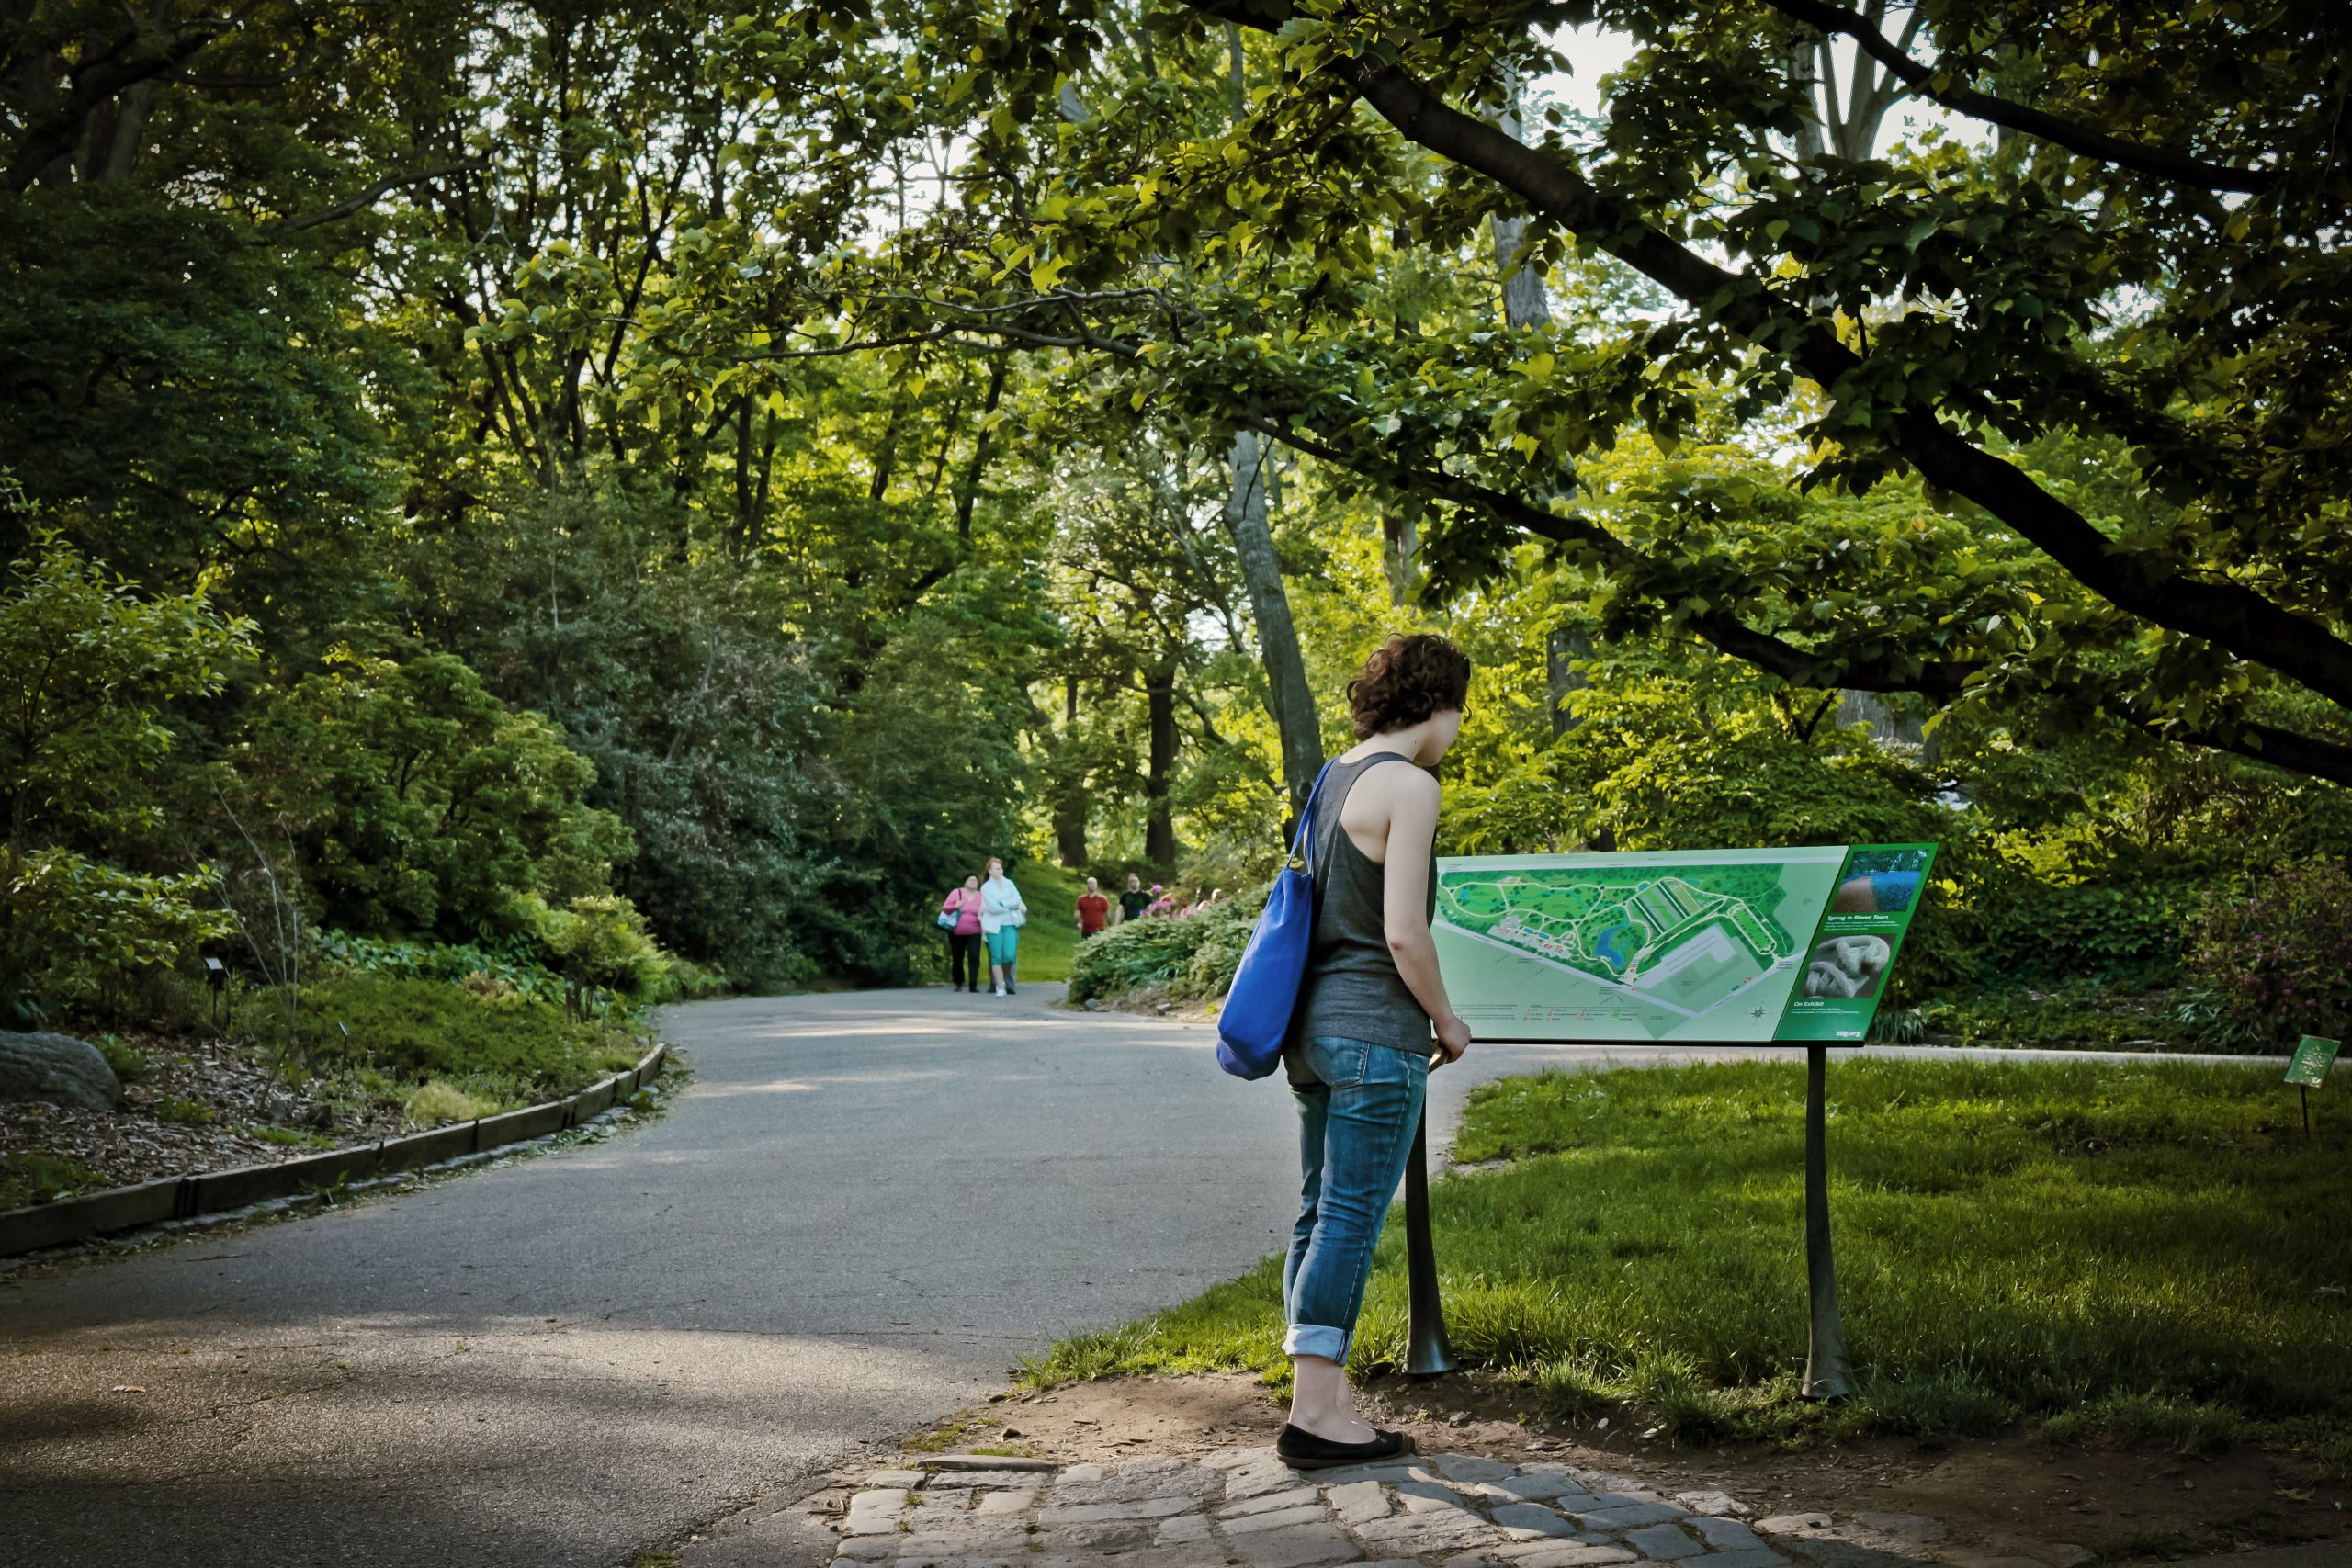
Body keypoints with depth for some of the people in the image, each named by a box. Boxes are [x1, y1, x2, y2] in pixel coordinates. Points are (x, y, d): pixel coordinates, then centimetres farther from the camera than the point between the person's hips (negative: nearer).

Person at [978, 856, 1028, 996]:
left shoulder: (1009, 883, 9)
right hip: (994, 925, -2)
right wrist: (1012, 906, -7)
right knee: (996, 957, -4)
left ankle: (1007, 982, 15)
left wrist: (1001, 904, -12)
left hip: (1010, 924, 2)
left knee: (1010, 955, -10)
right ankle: (1000, 987, 3)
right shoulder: (986, 887, -1)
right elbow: (993, 908, -11)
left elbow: (1017, 899, -3)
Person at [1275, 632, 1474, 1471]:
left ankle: (1324, 1394, 19)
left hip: (1314, 1024, 9)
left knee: (1321, 1213, 12)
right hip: (1375, 1032, -9)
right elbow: (1402, 932, -19)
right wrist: (1446, 1018, -4)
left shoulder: (1331, 778, 14)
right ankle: (1314, 1412, -2)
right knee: (1350, 1219, -5)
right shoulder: (1409, 787, -13)